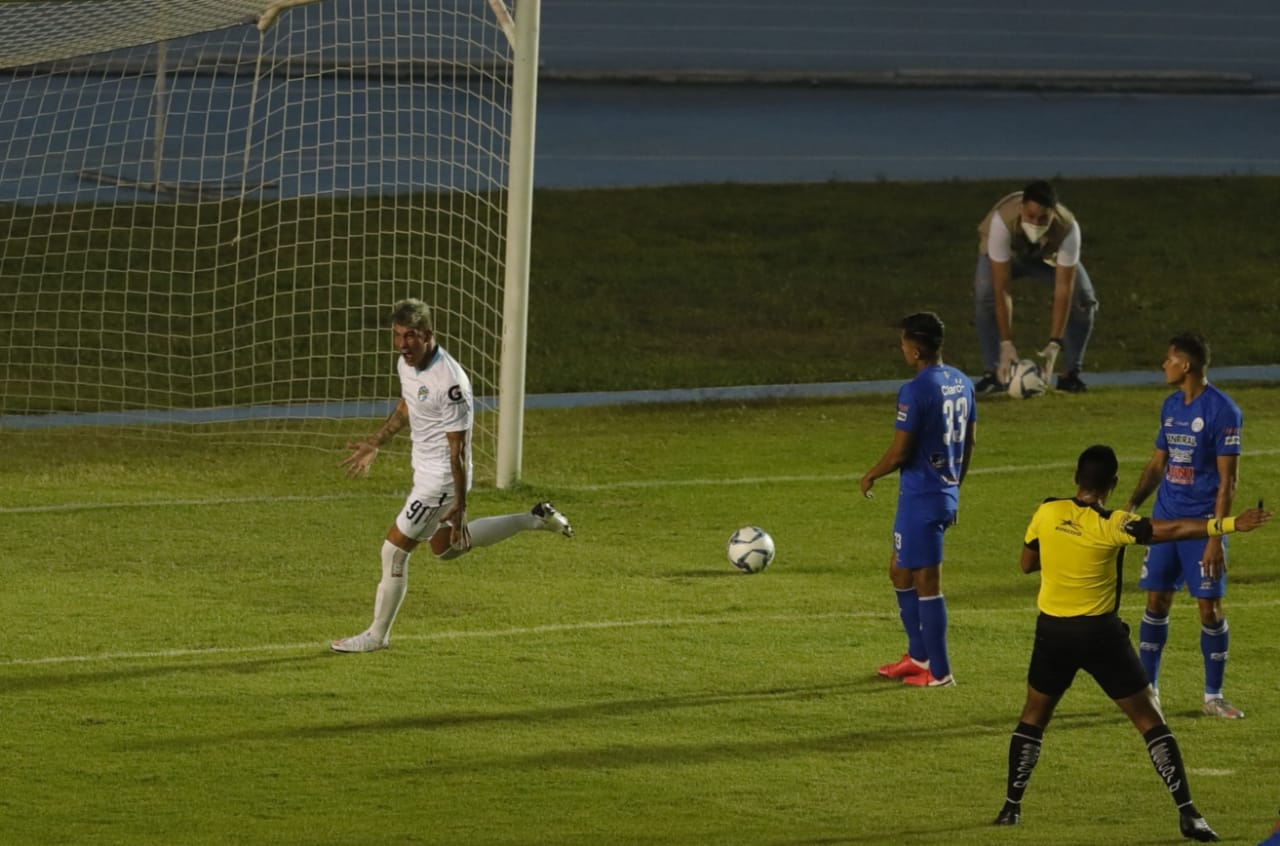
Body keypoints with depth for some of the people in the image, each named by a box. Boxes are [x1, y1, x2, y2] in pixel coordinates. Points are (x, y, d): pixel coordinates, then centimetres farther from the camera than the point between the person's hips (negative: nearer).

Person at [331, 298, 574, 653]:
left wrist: (460, 506, -22)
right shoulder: (406, 364, -2)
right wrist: (374, 445, 23)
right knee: (446, 548, 26)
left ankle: (377, 635, 14)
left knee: (394, 550, -3)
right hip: (425, 473, 10)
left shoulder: (449, 382, -29)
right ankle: (535, 520, 33)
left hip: (442, 479, -10)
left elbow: (458, 448, -25)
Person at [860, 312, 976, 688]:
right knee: (900, 571, 22)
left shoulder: (915, 391, -21)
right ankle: (919, 655, 28)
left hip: (920, 498, -9)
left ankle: (939, 672, 6)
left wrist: (871, 476, -1)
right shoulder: (962, 384, 5)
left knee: (926, 582, 0)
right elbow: (969, 442, 14)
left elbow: (899, 452, -19)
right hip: (947, 494, 9)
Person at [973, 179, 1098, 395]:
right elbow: (1001, 289, -42)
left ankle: (1071, 374, -5)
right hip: (1007, 253, -1)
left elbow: (1064, 288, -38)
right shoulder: (1002, 221, -44)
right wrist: (1006, 344, -44)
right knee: (985, 295, -29)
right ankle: (994, 373, -17)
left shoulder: (1068, 227, -40)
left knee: (1083, 298, -20)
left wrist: (1055, 344, -43)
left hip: (1049, 253, 1)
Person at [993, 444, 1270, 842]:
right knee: (1150, 720, 3)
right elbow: (1171, 530, -22)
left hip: (1052, 630, 3)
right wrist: (1230, 524, -24)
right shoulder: (1111, 526, -15)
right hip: (1100, 632, -3)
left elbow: (1027, 564, 9)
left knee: (1033, 717, 22)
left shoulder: (1046, 513, -5)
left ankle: (1011, 807, 18)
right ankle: (1187, 813, -3)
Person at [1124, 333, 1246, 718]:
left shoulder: (1222, 411, -12)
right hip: (1166, 518, 6)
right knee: (1156, 601, 5)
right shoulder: (1171, 406, 10)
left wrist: (1216, 538, -17)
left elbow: (1227, 481, -13)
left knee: (1210, 607, -2)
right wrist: (1132, 505, 5)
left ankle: (1213, 697, 9)